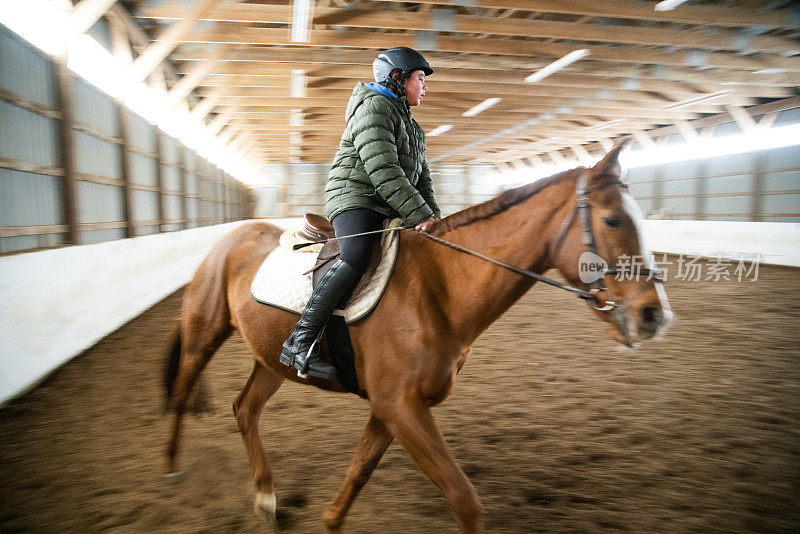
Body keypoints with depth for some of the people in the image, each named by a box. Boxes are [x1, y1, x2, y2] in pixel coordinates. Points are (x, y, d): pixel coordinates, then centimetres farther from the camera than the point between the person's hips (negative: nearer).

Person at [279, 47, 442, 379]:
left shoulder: (407, 122, 25)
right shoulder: (374, 108, -7)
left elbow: (420, 173, 22)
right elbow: (382, 171, -19)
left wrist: (431, 212, 6)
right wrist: (418, 214, -22)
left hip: (388, 210, 10)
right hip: (355, 198, -10)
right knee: (355, 257, -34)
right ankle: (299, 344, -32)